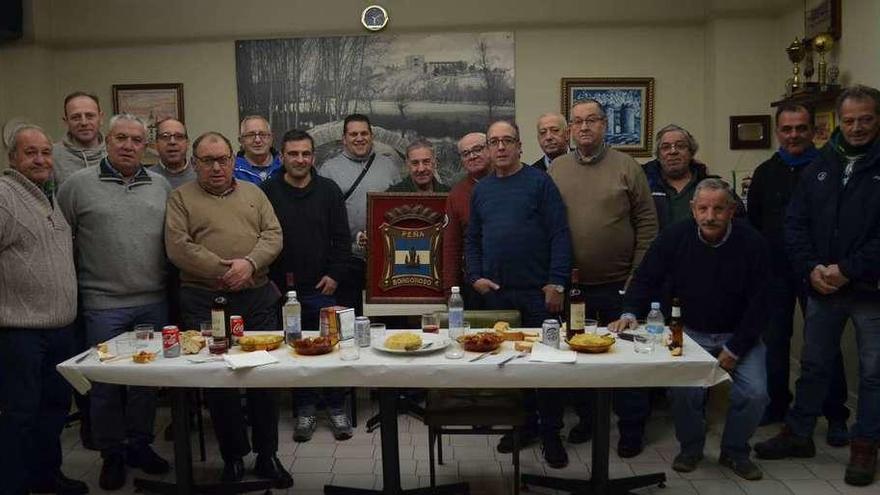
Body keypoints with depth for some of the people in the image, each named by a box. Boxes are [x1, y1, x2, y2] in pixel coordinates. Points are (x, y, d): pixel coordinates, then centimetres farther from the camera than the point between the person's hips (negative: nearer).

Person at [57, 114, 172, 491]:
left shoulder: (161, 186, 8)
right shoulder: (78, 184, -2)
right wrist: (76, 284, 1)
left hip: (154, 302, 3)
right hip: (103, 304, -3)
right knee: (106, 383, 7)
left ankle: (140, 445, 29)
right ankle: (112, 454, 24)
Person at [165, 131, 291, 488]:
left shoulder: (253, 193, 13)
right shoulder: (181, 198, 4)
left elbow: (273, 236, 3)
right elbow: (178, 247, -8)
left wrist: (250, 263, -16)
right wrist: (223, 271, -15)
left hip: (258, 298, 3)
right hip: (205, 301, -2)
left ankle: (267, 456, 20)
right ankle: (233, 457, 19)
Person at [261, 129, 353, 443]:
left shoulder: (329, 191, 4)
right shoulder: (267, 192, 1)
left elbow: (342, 238, 4)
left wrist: (334, 274, -4)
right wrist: (270, 281, -3)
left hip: (321, 287, 0)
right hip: (282, 289, 0)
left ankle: (337, 409, 17)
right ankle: (305, 410, 21)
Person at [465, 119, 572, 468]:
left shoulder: (539, 182, -3)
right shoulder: (481, 190, 11)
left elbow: (560, 235, -8)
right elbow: (472, 240, 15)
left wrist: (556, 283, -13)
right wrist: (475, 276, 2)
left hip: (537, 292, -4)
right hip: (495, 293, 4)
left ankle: (550, 432, 17)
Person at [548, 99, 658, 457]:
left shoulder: (626, 167, -2)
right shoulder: (556, 169, 4)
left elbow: (647, 223, -2)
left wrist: (637, 274, -6)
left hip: (618, 283, -2)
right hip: (572, 284, 2)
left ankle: (631, 429, 24)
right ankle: (585, 418, 32)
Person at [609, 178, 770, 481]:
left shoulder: (752, 244, -11)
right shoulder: (674, 237, -8)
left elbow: (758, 304, -9)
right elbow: (646, 278, -2)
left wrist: (734, 350, -12)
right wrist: (630, 313, -19)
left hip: (738, 335, 1)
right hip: (690, 332, 0)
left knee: (755, 393, -17)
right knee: (683, 389, -22)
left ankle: (735, 451, 14)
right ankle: (690, 448, 9)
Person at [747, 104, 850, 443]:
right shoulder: (766, 173, 10)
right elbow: (753, 222, 12)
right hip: (774, 271, 4)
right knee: (775, 340, 11)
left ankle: (836, 416, 13)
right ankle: (777, 404, 26)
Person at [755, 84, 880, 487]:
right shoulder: (818, 167, 8)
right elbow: (795, 224, 5)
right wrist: (811, 268, -8)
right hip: (822, 287, 4)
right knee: (814, 364, 15)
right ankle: (798, 434, 28)